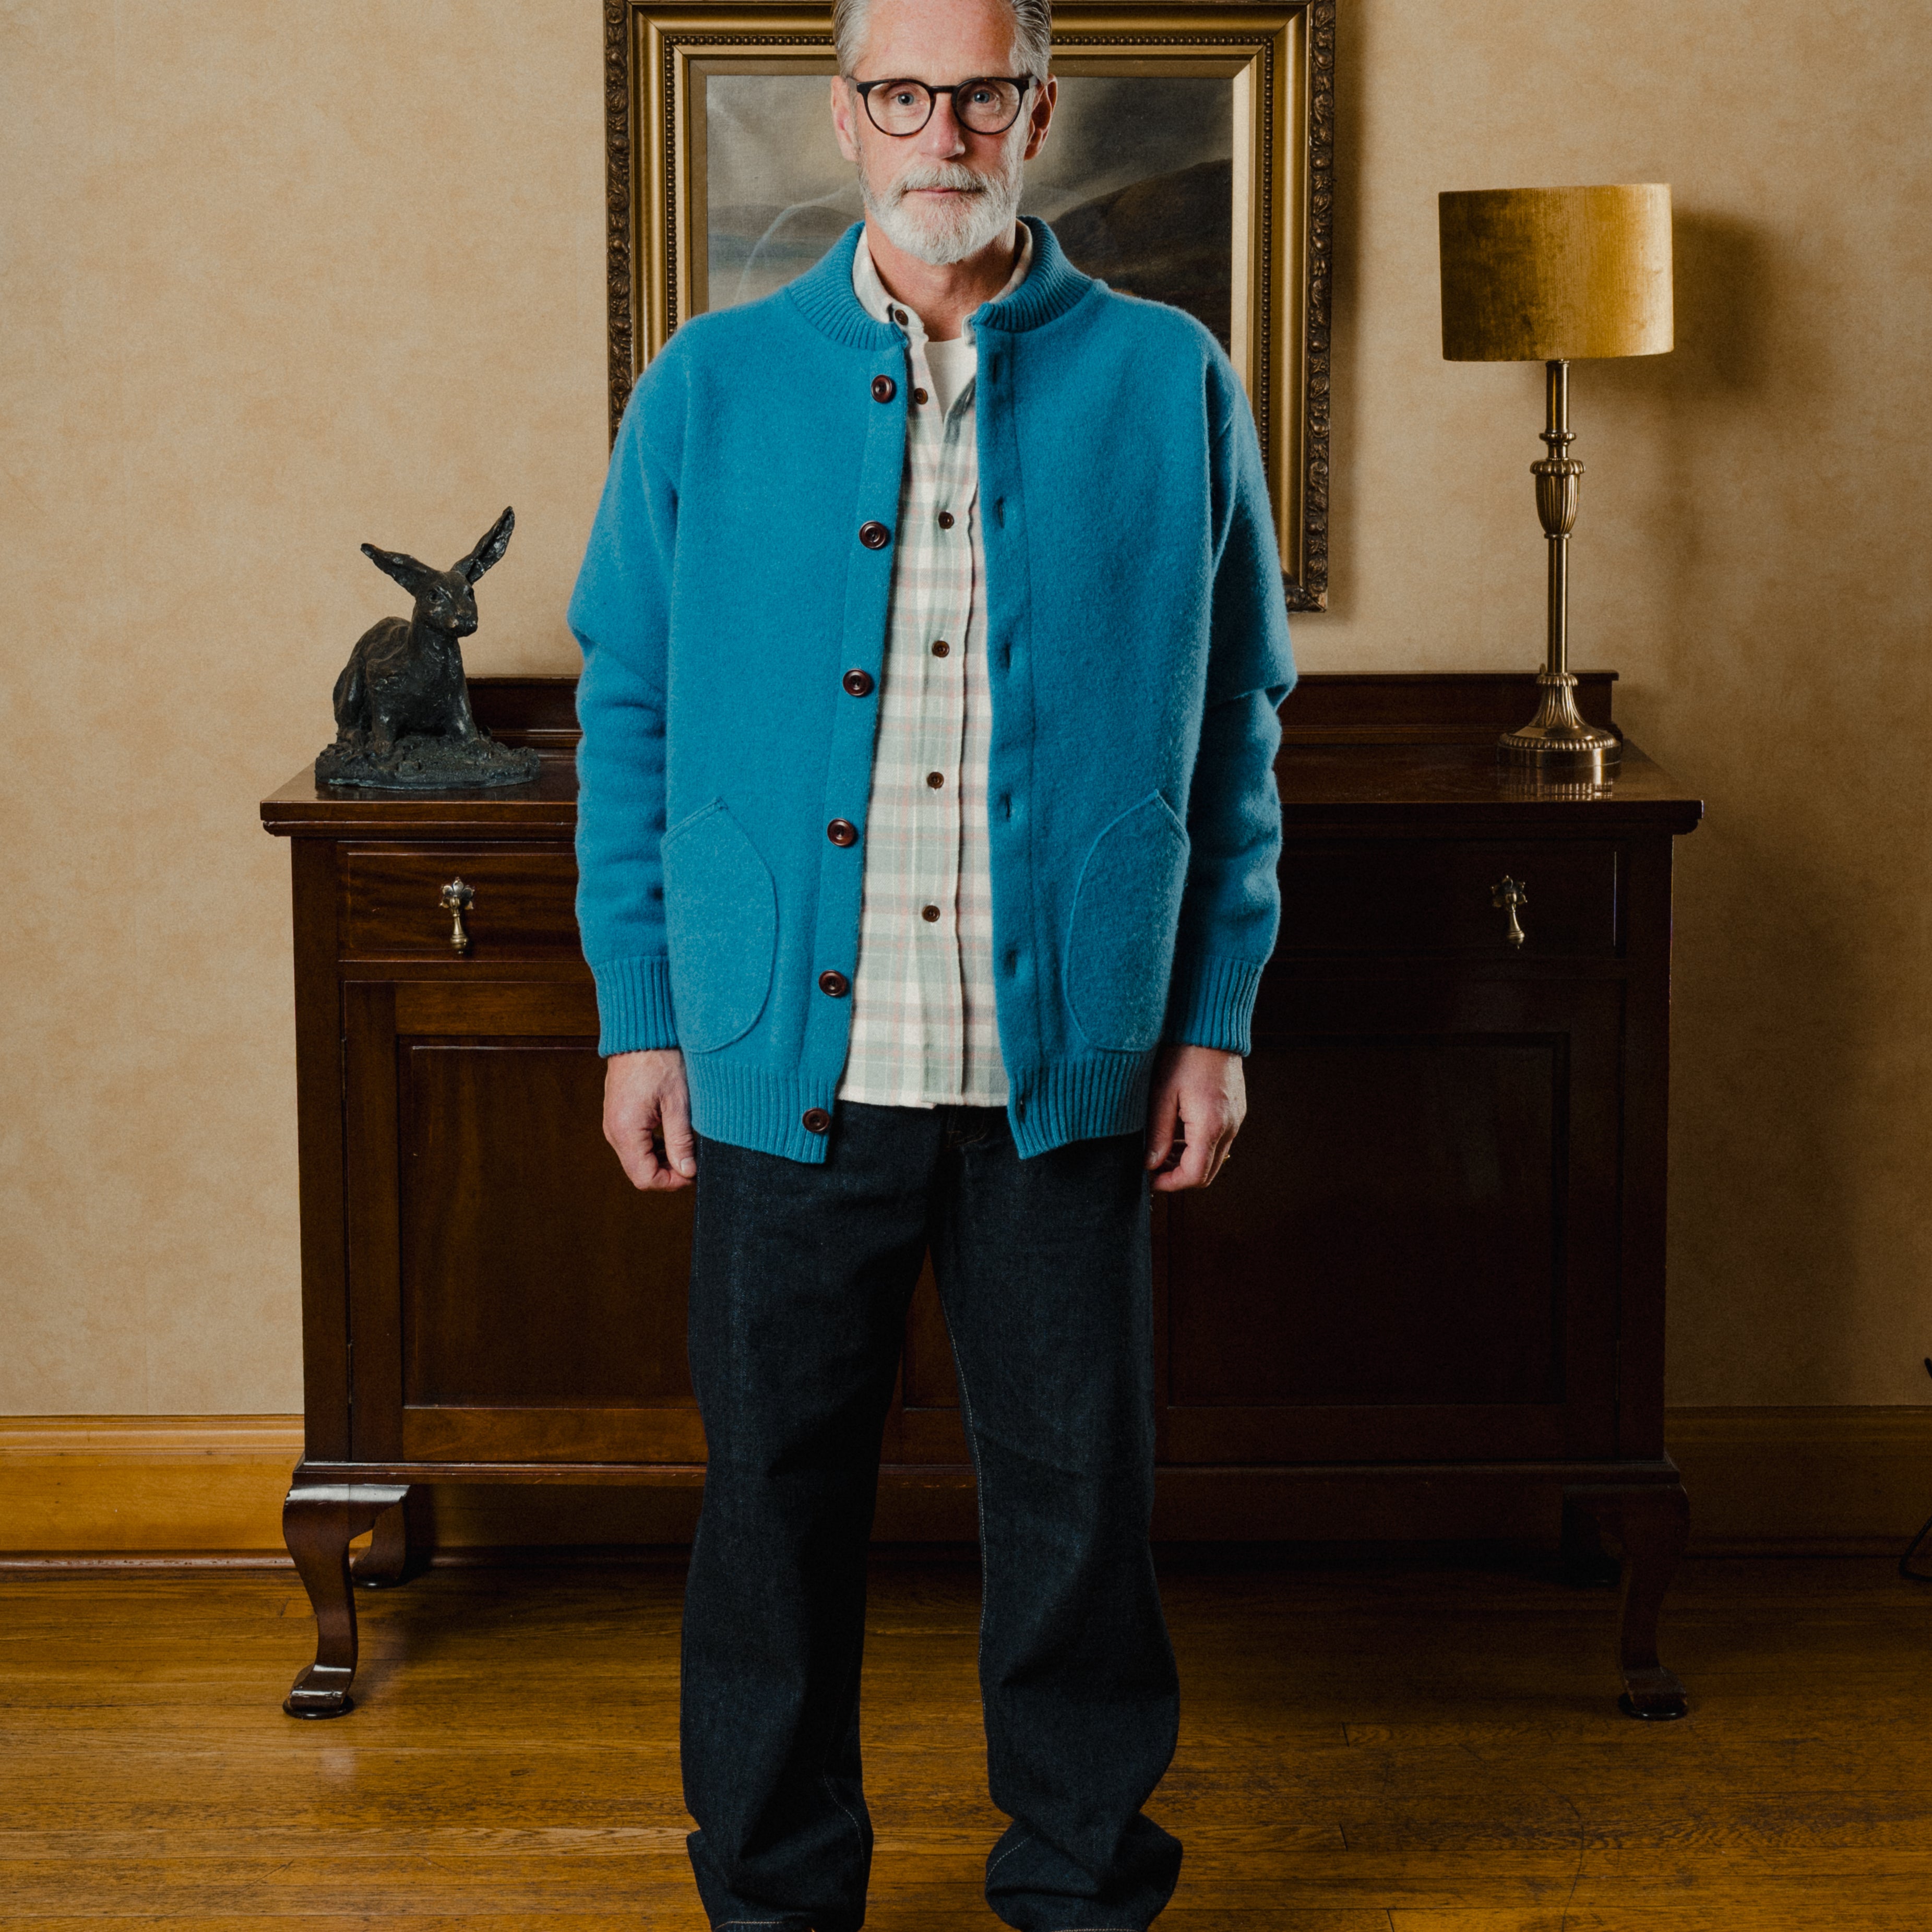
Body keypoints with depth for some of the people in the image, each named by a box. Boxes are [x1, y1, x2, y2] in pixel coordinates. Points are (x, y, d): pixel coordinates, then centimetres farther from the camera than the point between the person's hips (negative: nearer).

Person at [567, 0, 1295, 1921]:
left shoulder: (1169, 388, 3)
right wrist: (639, 1019, 2)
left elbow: (1236, 732, 7)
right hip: (785, 1061, 0)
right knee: (778, 1493, 9)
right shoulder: (708, 391, 4)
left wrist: (1215, 1019, 3)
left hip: (1065, 1065, 0)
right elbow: (626, 717, 7)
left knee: (1079, 1498, 9)